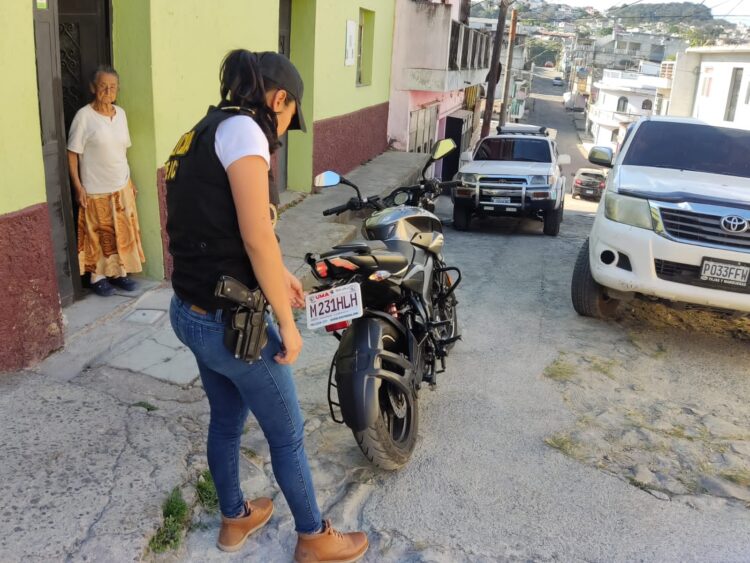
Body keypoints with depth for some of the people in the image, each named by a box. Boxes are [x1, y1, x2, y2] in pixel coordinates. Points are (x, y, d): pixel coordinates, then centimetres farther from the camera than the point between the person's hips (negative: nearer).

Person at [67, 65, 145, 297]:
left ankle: (119, 272, 27)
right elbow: (72, 153, -11)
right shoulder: (84, 116, -13)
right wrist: (78, 186, -15)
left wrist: (129, 180, 14)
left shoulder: (120, 113, 4)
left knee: (123, 232, 12)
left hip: (122, 186, 5)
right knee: (98, 235, 6)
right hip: (96, 189, -5)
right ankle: (97, 277, 21)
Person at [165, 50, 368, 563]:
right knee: (288, 435, 10)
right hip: (230, 321, -9)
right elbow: (257, 237, -23)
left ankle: (235, 519, 45)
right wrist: (287, 323, -14)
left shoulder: (203, 132, 12)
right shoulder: (242, 128, -17)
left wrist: (278, 276, 23)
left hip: (191, 313, 9)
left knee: (226, 421, 25)